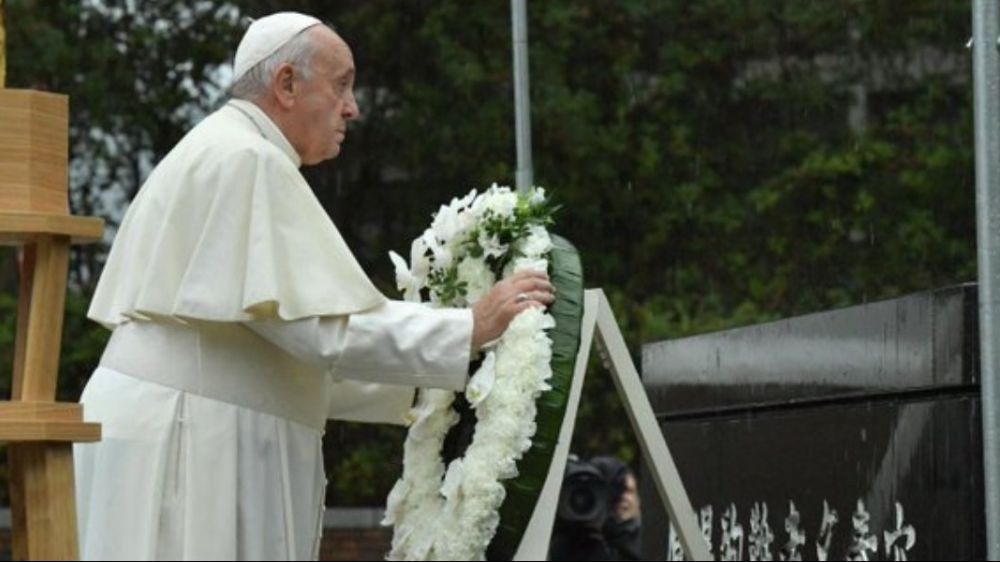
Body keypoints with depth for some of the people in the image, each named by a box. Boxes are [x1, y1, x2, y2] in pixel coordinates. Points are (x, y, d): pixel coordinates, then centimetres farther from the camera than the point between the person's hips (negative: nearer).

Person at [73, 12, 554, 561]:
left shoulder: (220, 156, 21)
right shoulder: (246, 162, -12)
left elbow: (285, 347, 21)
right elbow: (326, 327, -18)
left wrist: (416, 384, 20)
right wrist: (470, 327, -11)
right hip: (188, 450, -10)